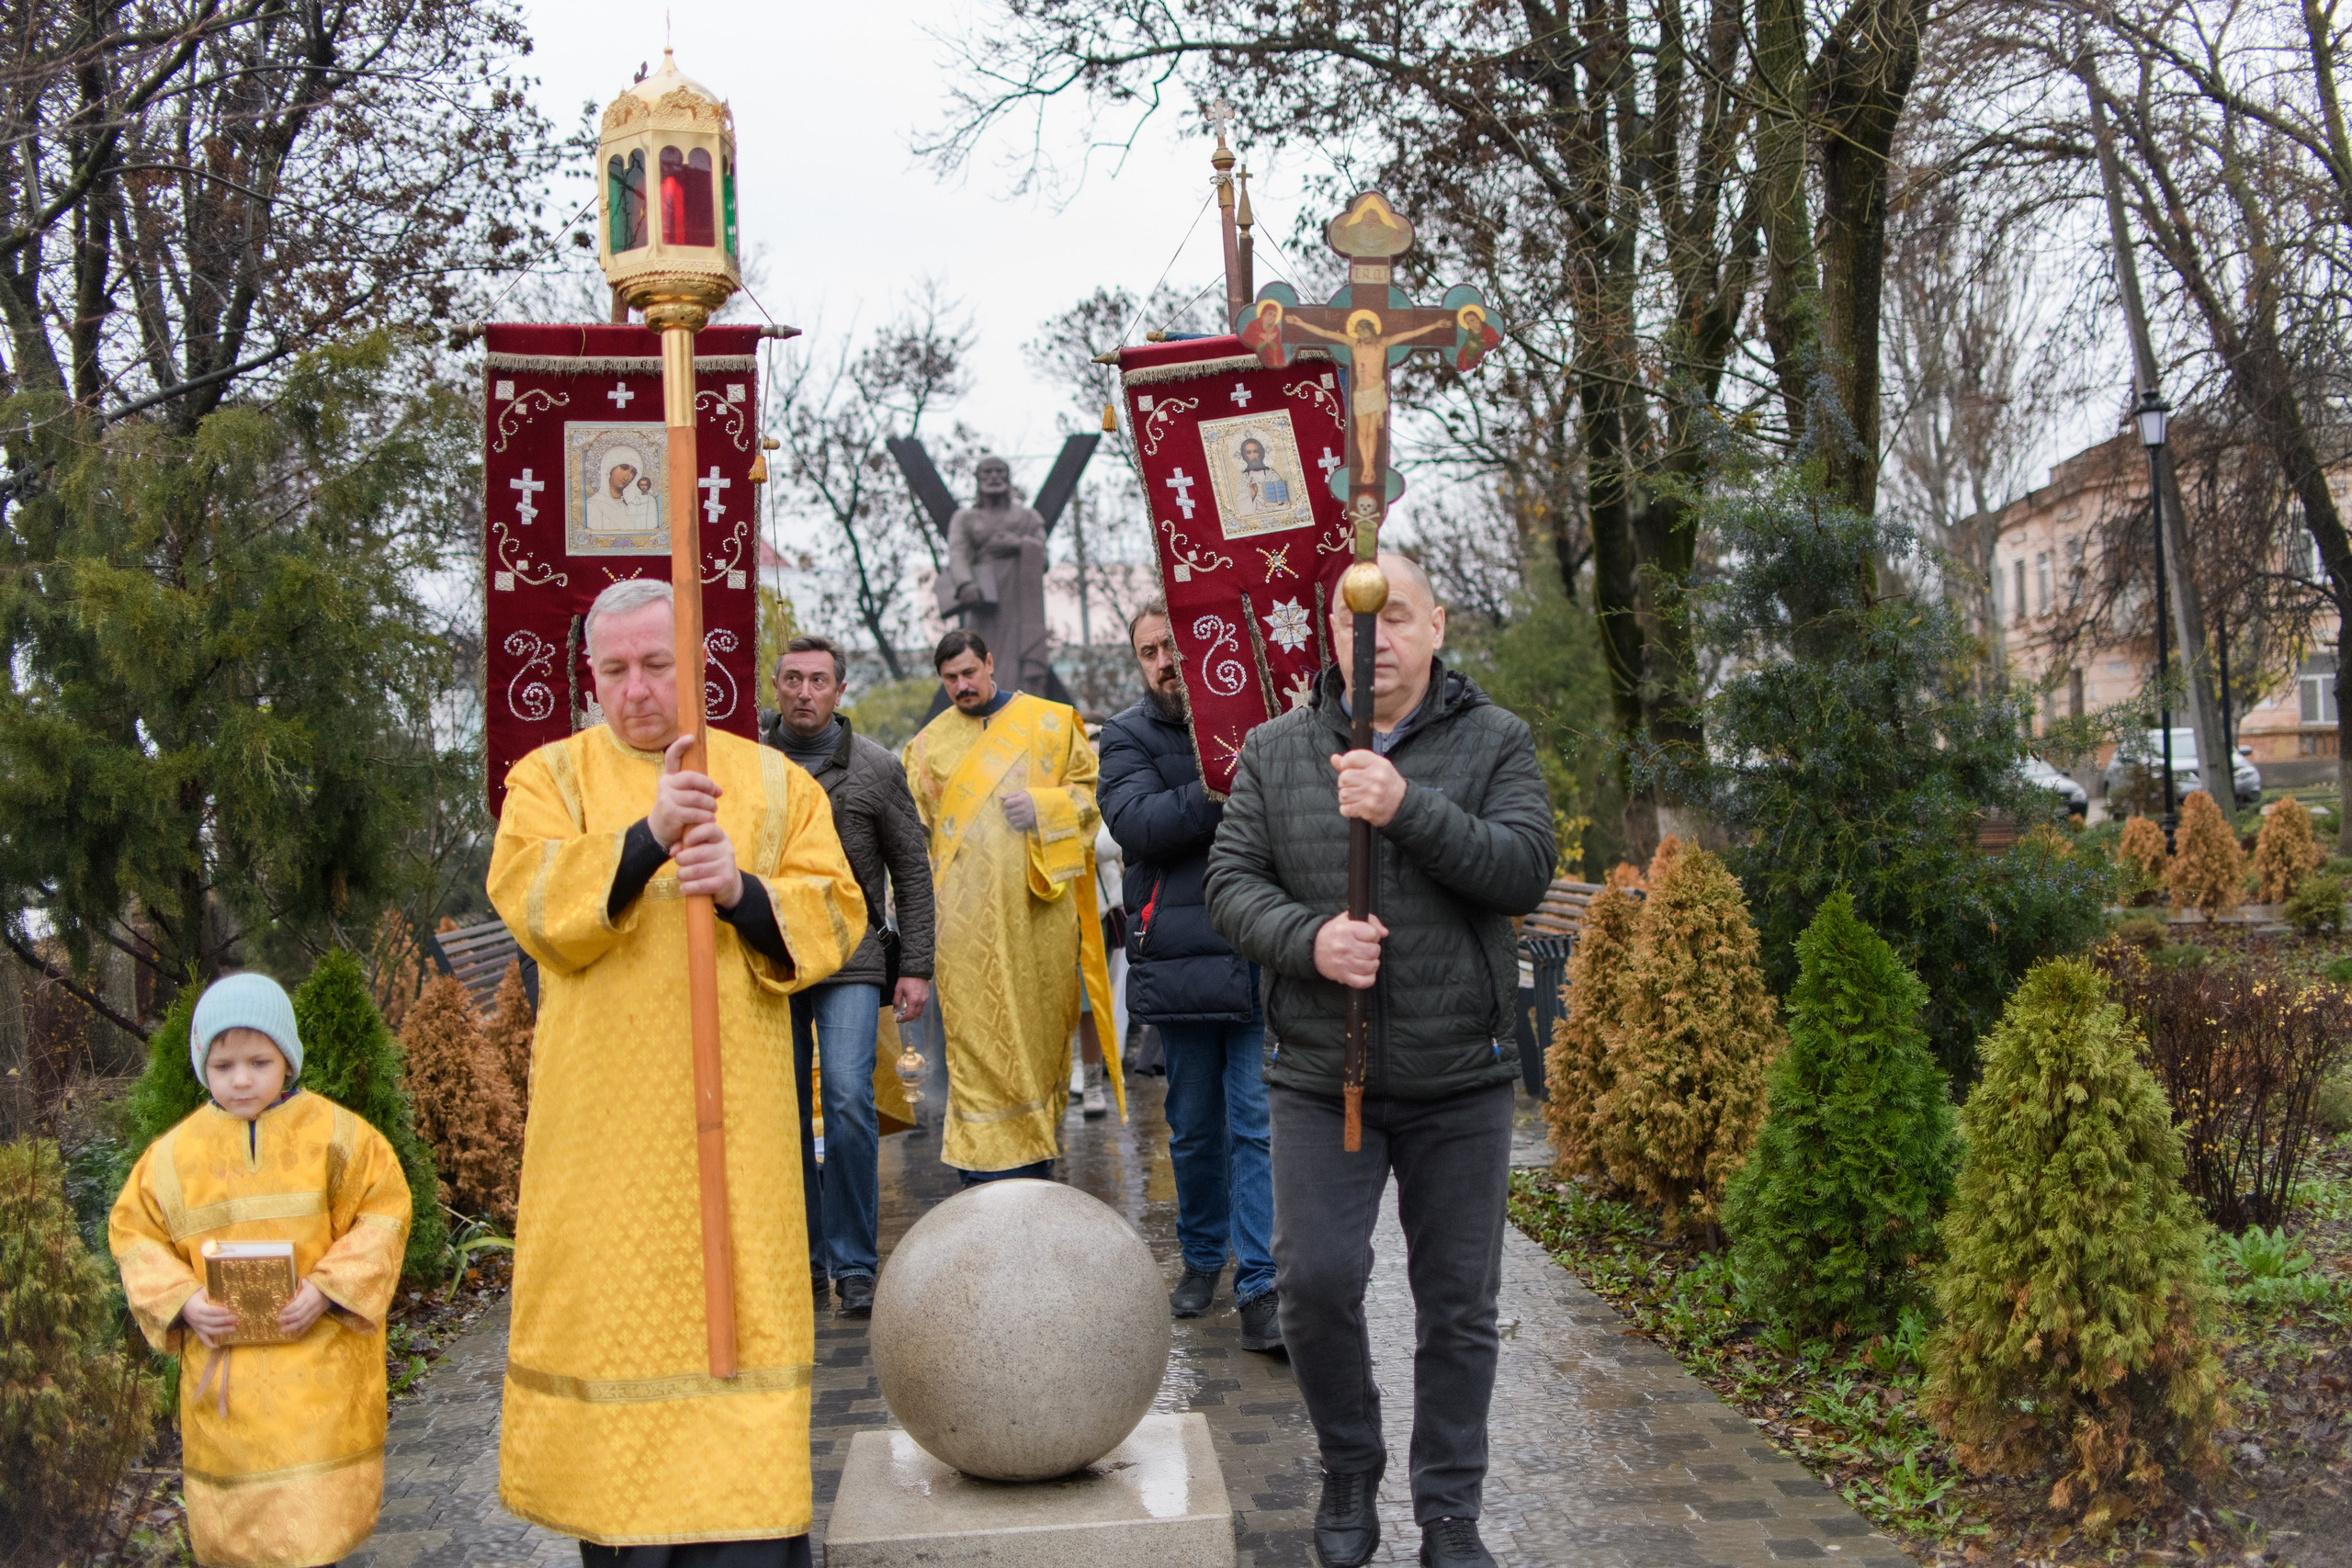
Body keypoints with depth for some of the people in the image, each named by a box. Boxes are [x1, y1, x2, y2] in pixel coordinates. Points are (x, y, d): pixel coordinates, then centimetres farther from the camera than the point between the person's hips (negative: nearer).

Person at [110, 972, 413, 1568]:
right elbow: (135, 1234, 7)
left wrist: (328, 1288, -16)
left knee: (315, 1514, 0)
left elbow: (383, 1216, -4)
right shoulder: (175, 1152, 2)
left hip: (318, 1361, -2)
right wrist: (181, 1301, -9)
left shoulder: (333, 1133, -4)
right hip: (222, 1367, 2)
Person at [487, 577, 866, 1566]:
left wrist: (744, 890, -16)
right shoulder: (551, 776, 7)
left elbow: (835, 918, 3)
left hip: (730, 1121, 1)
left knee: (737, 1312, -2)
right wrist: (647, 836, -27)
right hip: (602, 1123, 0)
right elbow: (531, 899, -11)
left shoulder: (774, 782, 11)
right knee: (611, 1308, 2)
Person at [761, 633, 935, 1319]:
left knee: (849, 1100, -14)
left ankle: (855, 1267, -4)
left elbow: (912, 873, 6)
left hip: (851, 961, -2)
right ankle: (802, 1260, 20)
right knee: (783, 1111, 6)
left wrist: (915, 968, 0)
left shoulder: (877, 768, 4)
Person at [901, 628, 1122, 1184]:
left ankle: (1039, 1155, 17)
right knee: (974, 1030, -6)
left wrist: (1044, 806, -11)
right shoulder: (930, 743, 13)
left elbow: (1092, 790, 8)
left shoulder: (1050, 722, 9)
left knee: (1040, 1024, 4)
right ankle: (987, 1163, -3)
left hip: (1038, 909, 0)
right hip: (966, 920, 0)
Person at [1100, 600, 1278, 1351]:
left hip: (1262, 958, -1)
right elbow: (1141, 824, -12)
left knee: (1257, 1126, -5)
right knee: (1194, 1129, 13)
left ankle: (1260, 1287, -2)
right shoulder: (1128, 737, 6)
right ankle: (1202, 1257, 32)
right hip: (1180, 959, 1)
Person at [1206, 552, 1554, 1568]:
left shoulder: (1493, 742, 1)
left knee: (1458, 1304, 7)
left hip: (1460, 1077, 0)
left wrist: (1409, 808, -24)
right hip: (1319, 1075, 1)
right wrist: (1308, 938, -18)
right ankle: (1349, 1466, 23)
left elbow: (1526, 868, -12)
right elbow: (1232, 884, 1)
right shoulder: (1276, 750, 5)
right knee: (1314, 1280, -4)